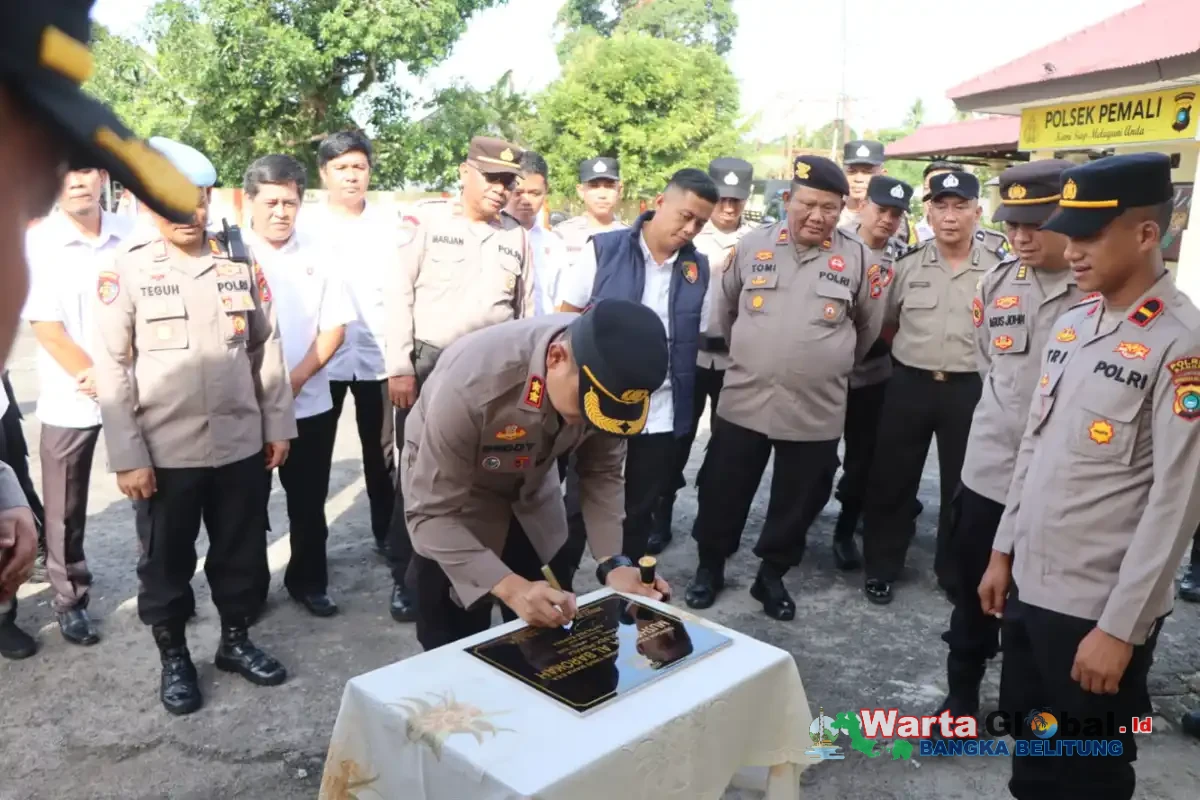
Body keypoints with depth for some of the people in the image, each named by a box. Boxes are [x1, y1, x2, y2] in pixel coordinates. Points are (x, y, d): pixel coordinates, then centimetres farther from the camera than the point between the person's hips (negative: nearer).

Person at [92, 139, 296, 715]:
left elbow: (266, 350, 7)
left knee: (242, 552, 14)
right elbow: (112, 370, -6)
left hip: (240, 444, 3)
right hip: (164, 451, -2)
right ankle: (174, 658, 31)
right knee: (166, 561, 12)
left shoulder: (241, 264, 2)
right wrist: (127, 456, -9)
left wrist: (278, 424, 6)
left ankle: (236, 641, 35)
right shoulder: (126, 272, -6)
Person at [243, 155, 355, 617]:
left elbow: (334, 327, 1)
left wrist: (297, 378, -10)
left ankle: (308, 582, 28)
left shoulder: (316, 257, 3)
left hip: (310, 404, 2)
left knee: (309, 503, 11)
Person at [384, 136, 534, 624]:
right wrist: (399, 366, -11)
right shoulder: (429, 219, -2)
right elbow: (398, 292, -6)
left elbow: (525, 311, 13)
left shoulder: (516, 236, 8)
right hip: (428, 364, -3)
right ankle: (404, 577, 19)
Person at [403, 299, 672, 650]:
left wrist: (613, 562, -21)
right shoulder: (472, 381, -38)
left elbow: (602, 471, -9)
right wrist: (510, 587, -41)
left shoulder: (608, 373, -24)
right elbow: (432, 513, -31)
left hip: (531, 492, 4)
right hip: (448, 495, -3)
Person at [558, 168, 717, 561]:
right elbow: (567, 319, -2)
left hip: (662, 416, 3)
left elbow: (700, 340, 7)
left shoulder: (700, 269, 3)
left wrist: (688, 405, 1)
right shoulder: (603, 249, -6)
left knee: (640, 511, 15)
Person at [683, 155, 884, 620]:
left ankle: (773, 575, 31)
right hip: (744, 401, 0)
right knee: (723, 493, 10)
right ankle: (709, 567, 31)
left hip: (817, 410, 0)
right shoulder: (752, 246, 1)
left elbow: (869, 326, 13)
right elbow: (726, 309, 15)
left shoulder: (856, 258, 0)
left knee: (798, 502, 12)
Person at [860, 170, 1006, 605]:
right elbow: (884, 323, 13)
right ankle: (881, 567, 23)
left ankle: (954, 572, 30)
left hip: (969, 389, 0)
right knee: (890, 480, 7)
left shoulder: (998, 269, -1)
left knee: (961, 485, 12)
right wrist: (907, 353, 7)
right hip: (908, 384, 1)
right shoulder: (908, 265, 1)